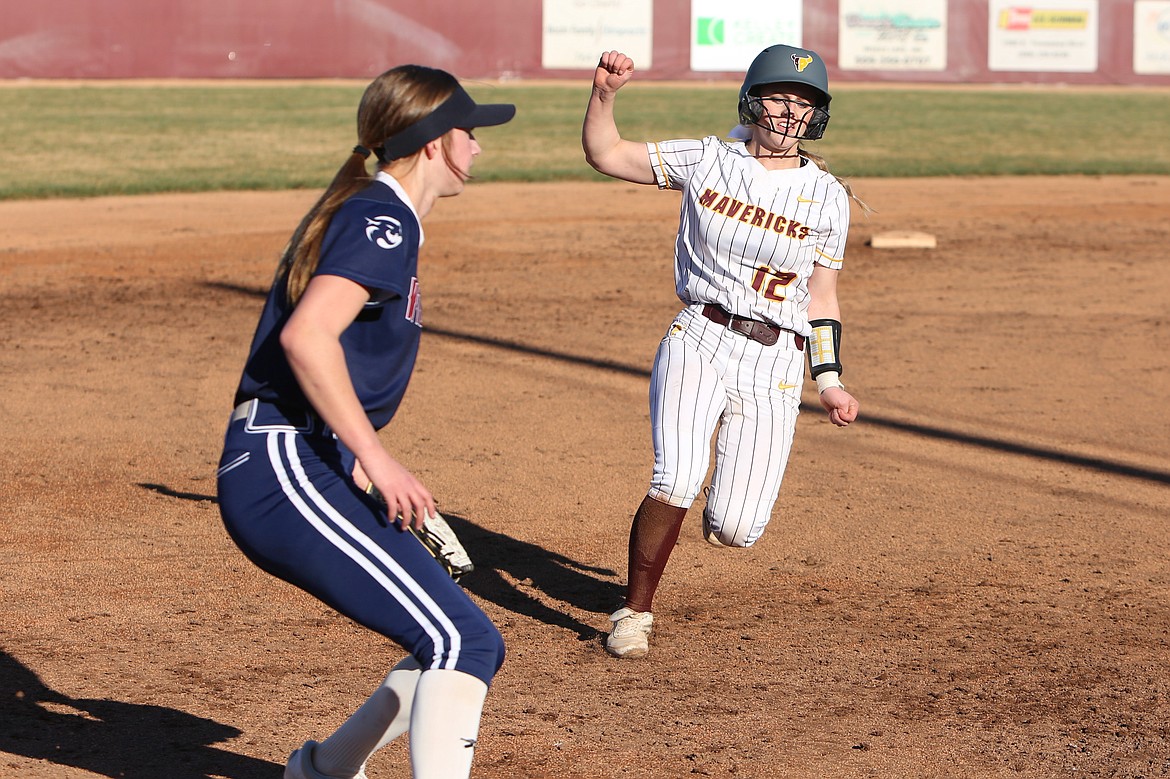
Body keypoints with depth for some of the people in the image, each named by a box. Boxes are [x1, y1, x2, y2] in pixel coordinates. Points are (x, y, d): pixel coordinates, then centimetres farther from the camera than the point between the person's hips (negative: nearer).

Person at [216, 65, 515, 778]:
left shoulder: (369, 214, 20)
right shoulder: (383, 221, -10)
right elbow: (304, 336, -25)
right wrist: (375, 458, -24)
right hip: (288, 475, -10)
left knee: (471, 647, 14)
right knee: (465, 644, -19)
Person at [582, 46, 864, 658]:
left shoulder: (827, 196, 6)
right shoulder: (706, 161, 4)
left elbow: (821, 297, 11)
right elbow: (604, 154, 3)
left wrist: (829, 379, 3)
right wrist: (605, 92, -12)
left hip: (775, 362, 1)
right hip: (698, 340, -1)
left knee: (735, 530, -6)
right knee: (677, 479, -26)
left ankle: (732, 499, 33)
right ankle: (635, 611, -7)